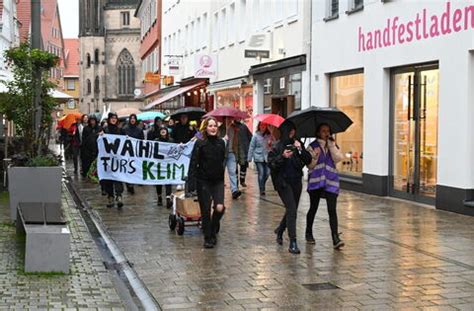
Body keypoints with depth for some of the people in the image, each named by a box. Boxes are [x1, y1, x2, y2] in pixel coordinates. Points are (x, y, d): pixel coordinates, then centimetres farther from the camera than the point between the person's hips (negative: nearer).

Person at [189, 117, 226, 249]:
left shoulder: (221, 143, 4)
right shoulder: (200, 143, -7)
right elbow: (194, 162, -8)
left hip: (218, 181, 3)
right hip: (204, 181, -3)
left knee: (219, 207, -10)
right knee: (205, 210, 2)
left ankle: (213, 231, 18)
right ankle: (208, 238, 16)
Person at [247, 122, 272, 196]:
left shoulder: (268, 135, 4)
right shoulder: (256, 135, -4)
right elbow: (251, 147, -1)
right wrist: (249, 158, -1)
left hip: (267, 157, 3)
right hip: (258, 157, -3)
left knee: (267, 173, -1)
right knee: (261, 173, -4)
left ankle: (262, 186, 27)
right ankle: (262, 190, 7)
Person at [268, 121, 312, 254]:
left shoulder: (298, 144, 7)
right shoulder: (278, 147, -4)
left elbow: (308, 160, 0)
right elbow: (271, 164, -10)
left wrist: (300, 149, -14)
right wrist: (282, 156, -23)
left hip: (296, 182, 5)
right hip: (283, 182, -5)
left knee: (291, 210, 15)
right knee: (292, 210, -13)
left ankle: (279, 230, 41)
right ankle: (292, 242, -11)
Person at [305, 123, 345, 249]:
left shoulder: (333, 146, 12)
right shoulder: (312, 146, 4)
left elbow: (338, 158, -6)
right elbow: (310, 165, -2)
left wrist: (331, 145, -9)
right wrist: (315, 156, -19)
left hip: (331, 180, 1)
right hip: (316, 180, -1)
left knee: (332, 210, -10)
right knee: (313, 208, 10)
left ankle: (335, 238, -16)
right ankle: (309, 233, 30)